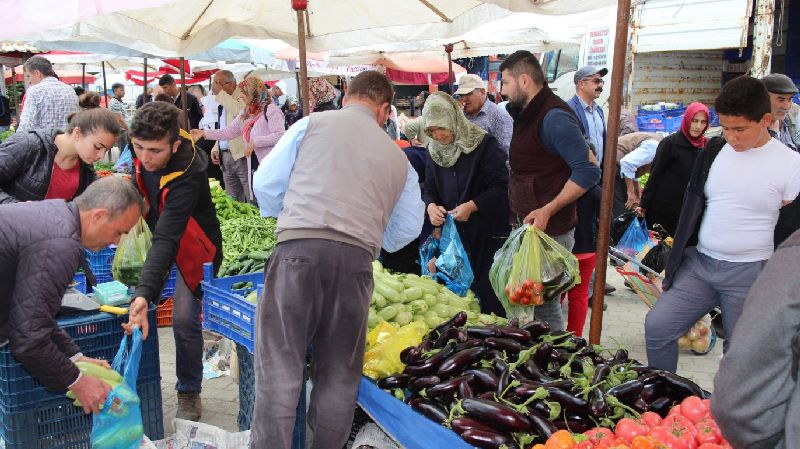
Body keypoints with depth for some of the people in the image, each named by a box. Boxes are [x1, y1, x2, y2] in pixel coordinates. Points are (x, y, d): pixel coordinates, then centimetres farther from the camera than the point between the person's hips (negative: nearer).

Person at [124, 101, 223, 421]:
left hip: (191, 245, -7)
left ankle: (189, 394, 11)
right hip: (158, 233, 7)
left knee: (185, 319, -11)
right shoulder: (144, 152, -18)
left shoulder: (187, 175, -39)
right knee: (134, 307, 8)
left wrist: (145, 293, -55)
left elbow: (167, 240, -47)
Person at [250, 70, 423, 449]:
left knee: (279, 365, 0)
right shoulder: (398, 158, 20)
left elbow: (266, 181, 11)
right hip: (358, 258, 3)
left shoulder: (313, 123, 12)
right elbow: (408, 227, 21)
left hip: (300, 247, -2)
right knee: (339, 372, 13)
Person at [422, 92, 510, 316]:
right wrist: (431, 206, -10)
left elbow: (501, 187, -13)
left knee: (488, 293, -2)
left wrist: (472, 206, -22)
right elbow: (429, 189, 12)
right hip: (452, 233, 5)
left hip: (488, 235, -5)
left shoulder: (485, 144, -9)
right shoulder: (434, 151, 9)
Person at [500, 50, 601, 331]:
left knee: (544, 302, -3)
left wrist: (548, 210, -25)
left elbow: (587, 171, -22)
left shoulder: (554, 117, -17)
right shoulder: (527, 114, 15)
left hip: (551, 230, -10)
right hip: (529, 226, 10)